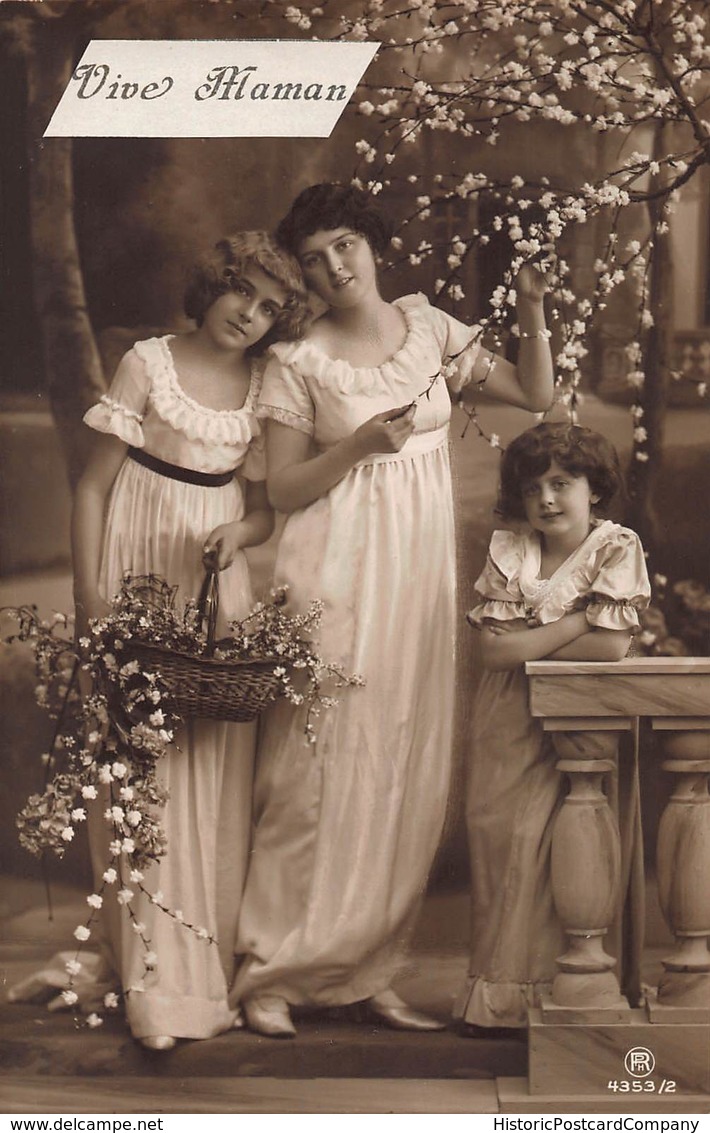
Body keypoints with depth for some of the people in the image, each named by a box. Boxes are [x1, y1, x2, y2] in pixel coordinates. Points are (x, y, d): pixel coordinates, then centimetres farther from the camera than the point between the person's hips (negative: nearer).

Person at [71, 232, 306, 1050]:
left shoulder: (265, 387, 7)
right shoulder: (149, 364, -4)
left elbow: (265, 507, 11)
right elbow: (94, 486, -4)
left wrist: (238, 532, -12)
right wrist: (90, 600, -10)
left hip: (219, 582, 4)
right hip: (138, 580, -4)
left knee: (215, 771, 3)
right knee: (143, 773, -5)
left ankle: (214, 965, 12)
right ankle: (157, 982, -1)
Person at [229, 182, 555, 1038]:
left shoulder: (426, 325, 9)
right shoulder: (298, 363, -3)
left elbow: (535, 394, 11)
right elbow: (282, 489, -5)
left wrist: (532, 309, -2)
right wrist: (360, 444, -18)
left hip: (420, 570, 5)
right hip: (337, 573, -5)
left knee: (404, 770, 4)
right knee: (322, 763, -6)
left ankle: (365, 974, 12)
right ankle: (270, 975, 3)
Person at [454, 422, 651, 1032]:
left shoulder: (617, 548, -2)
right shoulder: (508, 551, 8)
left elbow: (613, 646, -13)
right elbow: (493, 647, -3)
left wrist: (529, 640, -8)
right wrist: (575, 623, -9)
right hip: (510, 717, 4)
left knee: (532, 832, -14)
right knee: (493, 827, -5)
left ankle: (515, 988, -2)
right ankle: (494, 990, 4)